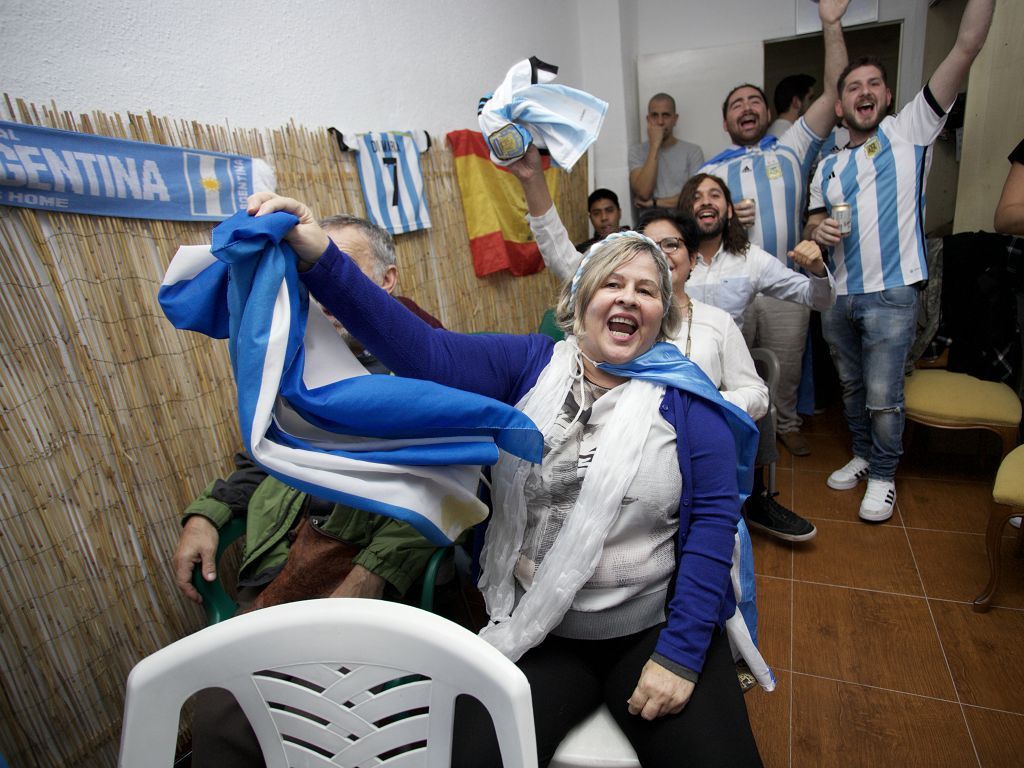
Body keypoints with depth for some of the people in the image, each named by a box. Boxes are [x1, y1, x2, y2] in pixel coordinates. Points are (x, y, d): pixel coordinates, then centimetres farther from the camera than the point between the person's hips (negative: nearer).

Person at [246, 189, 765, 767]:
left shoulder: (684, 396, -4)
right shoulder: (534, 366, -2)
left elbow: (714, 516, -7)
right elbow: (427, 354, -15)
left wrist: (680, 652, -12)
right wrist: (320, 259, -26)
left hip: (653, 628, 0)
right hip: (535, 632, 1)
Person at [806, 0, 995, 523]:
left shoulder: (910, 130, 3)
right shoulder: (828, 167, 14)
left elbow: (967, 46, -4)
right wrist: (818, 231, -8)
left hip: (891, 294, -4)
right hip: (839, 297, 5)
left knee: (882, 396, -2)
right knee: (851, 388, 16)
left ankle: (883, 475, 18)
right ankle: (863, 456, 35)